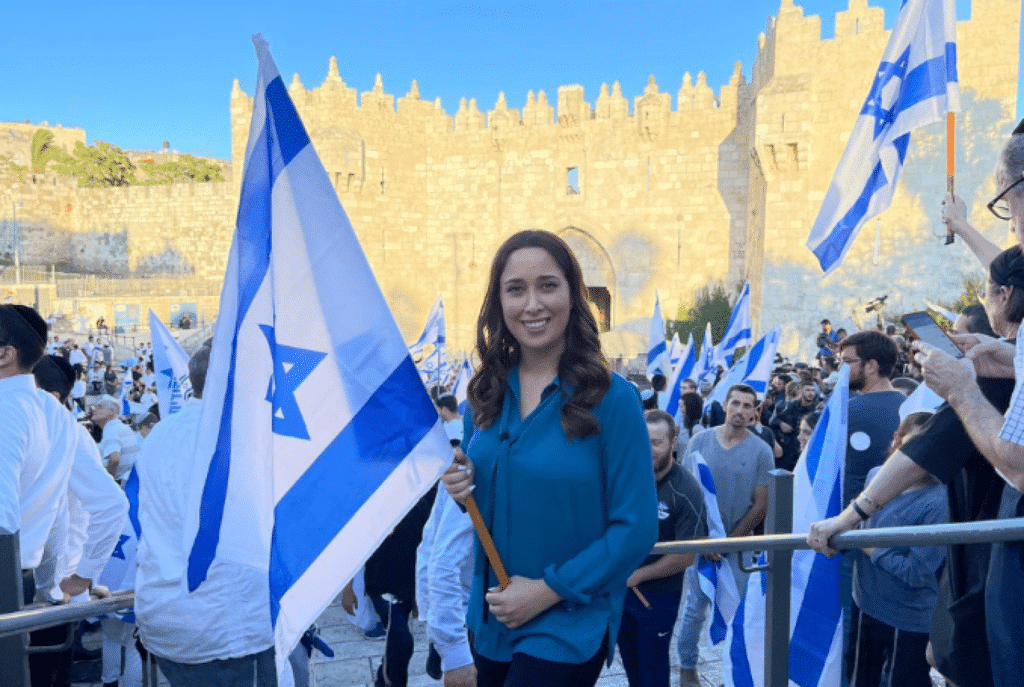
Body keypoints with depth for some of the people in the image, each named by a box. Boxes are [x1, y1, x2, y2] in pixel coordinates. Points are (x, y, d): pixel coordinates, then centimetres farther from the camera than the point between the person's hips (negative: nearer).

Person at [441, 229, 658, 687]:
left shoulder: (611, 398, -16)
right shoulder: (491, 392, 0)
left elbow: (636, 528, -15)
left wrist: (547, 590, -18)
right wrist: (465, 485, -9)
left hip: (567, 628, -5)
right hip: (491, 619, 5)